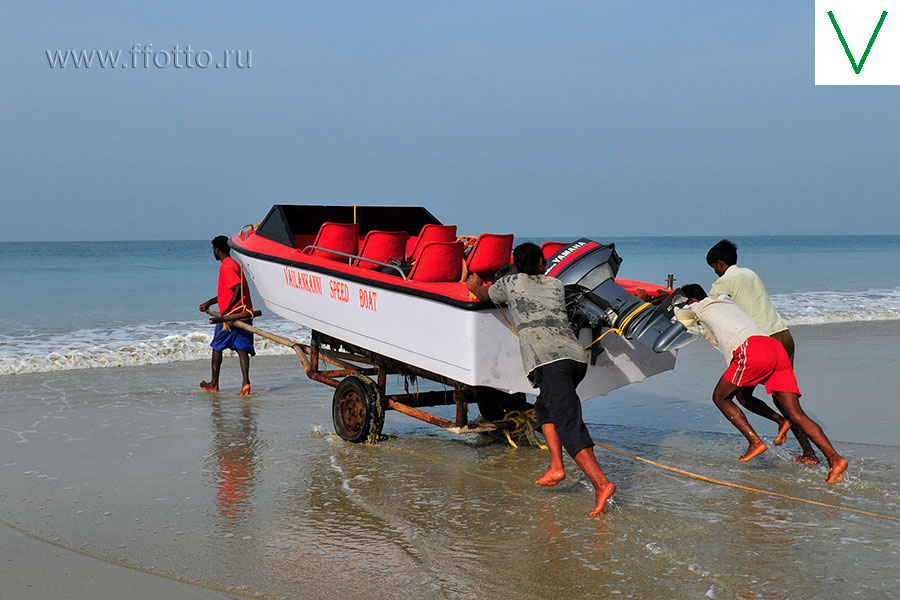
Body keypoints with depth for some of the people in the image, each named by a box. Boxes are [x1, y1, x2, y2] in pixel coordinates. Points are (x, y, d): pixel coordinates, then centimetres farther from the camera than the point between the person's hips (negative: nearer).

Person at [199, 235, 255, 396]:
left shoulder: (226, 267, -12)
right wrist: (209, 303, 26)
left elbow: (239, 287, -26)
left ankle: (214, 384, 18)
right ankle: (246, 381, -16)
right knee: (241, 348, 0)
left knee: (217, 347, 9)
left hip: (230, 315, -8)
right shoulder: (233, 264, 19)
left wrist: (227, 310, -27)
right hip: (244, 314, 8)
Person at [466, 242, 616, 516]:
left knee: (568, 424, -12)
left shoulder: (511, 283, 18)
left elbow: (483, 295, 38)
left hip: (546, 361, -5)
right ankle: (556, 466, 13)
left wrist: (476, 285, 61)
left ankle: (601, 483, -25)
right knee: (545, 405, 26)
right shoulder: (556, 285, 28)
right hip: (577, 355, 5)